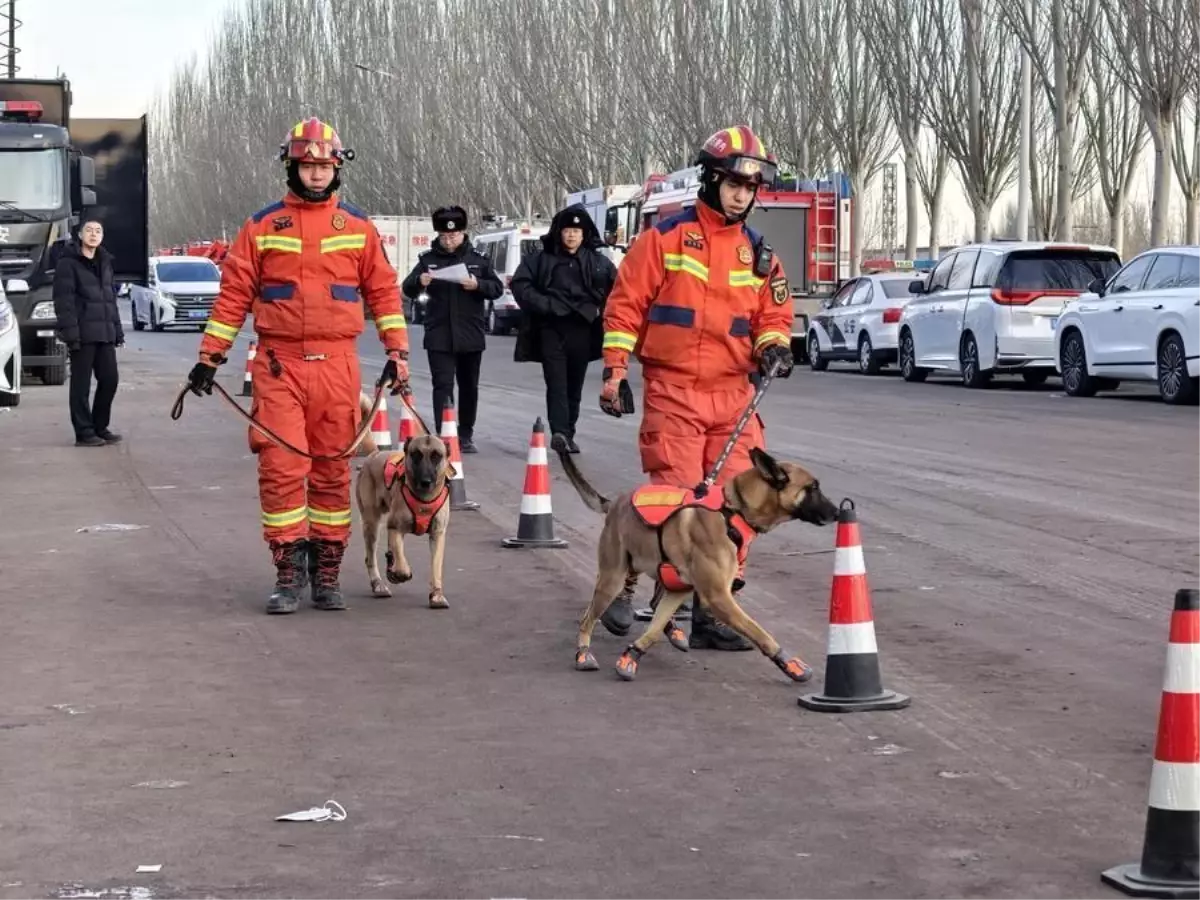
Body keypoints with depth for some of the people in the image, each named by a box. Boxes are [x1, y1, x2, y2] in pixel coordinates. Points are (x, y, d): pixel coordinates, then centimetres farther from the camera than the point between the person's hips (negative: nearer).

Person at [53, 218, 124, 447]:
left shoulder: (105, 262, 17)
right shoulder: (68, 262, -5)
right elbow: (64, 300, -12)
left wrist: (118, 330, 16)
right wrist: (70, 332, -20)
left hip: (104, 333, 7)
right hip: (83, 333, -7)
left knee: (109, 379, 6)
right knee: (81, 384, -2)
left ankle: (100, 428, 18)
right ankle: (84, 433, 2)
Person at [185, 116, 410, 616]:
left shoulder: (359, 227, 9)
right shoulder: (262, 226, 6)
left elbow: (384, 291, 10)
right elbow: (233, 294, 6)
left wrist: (398, 352, 2)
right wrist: (209, 357, 3)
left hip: (337, 364, 1)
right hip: (279, 364, -1)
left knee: (333, 472, 6)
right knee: (282, 469, -6)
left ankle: (326, 570, 14)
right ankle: (289, 570, 1)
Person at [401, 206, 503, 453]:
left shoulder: (478, 259, 3)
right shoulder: (428, 259, 2)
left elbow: (497, 288, 2)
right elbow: (408, 291, 1)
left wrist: (478, 285, -18)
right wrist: (419, 282, -21)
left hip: (470, 336, 2)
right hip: (439, 337, -1)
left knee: (469, 387, 11)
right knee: (442, 386, -8)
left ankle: (466, 436, 23)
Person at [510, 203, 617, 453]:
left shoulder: (598, 262, 8)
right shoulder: (541, 259, 4)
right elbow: (520, 284, 2)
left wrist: (600, 310, 0)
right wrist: (542, 305, -9)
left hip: (581, 332, 2)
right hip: (551, 330, -2)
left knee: (574, 387, 9)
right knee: (556, 383, -13)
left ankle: (568, 434, 19)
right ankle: (559, 431, -22)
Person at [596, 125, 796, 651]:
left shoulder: (758, 254, 12)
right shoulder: (666, 238, -1)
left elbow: (774, 316, 19)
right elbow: (625, 305, 0)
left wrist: (774, 347, -3)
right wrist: (615, 371, -5)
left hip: (734, 395, 5)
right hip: (673, 391, -5)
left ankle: (712, 610, 9)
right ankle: (622, 583, 11)